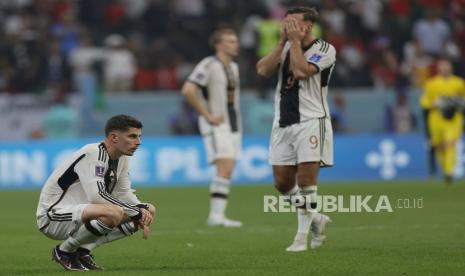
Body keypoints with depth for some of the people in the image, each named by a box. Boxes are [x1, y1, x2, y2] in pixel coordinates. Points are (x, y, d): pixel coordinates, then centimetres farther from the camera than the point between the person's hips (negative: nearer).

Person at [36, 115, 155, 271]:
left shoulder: (122, 157, 6)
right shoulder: (92, 154, -22)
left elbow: (124, 193, 11)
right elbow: (97, 196, -31)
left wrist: (141, 210, -11)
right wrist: (136, 212, -26)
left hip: (81, 214, 10)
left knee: (149, 211, 4)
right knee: (113, 213, -36)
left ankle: (84, 250, 2)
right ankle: (64, 251, -11)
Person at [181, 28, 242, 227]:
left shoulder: (233, 67, 14)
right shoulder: (209, 65, -13)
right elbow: (188, 90, -23)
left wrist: (236, 119, 17)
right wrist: (208, 115, -19)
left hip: (232, 124, 8)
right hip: (216, 125, -8)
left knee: (228, 172, 5)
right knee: (225, 169, -18)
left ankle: (217, 214, 9)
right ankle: (216, 215, -20)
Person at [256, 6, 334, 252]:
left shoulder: (324, 49, -5)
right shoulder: (286, 48, 12)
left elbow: (301, 70, -21)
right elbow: (263, 70, -4)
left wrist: (295, 40, -11)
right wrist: (283, 41, -5)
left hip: (310, 123, -6)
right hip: (283, 123, 6)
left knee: (306, 180, -10)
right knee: (282, 182, 5)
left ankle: (302, 236, -2)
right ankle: (315, 218, 25)